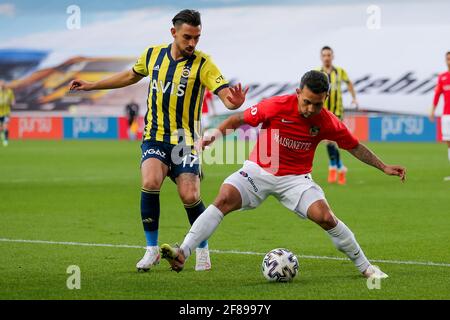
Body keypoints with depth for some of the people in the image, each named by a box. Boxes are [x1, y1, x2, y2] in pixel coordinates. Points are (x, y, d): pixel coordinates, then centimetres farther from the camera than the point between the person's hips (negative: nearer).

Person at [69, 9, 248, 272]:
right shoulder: (153, 54, 2)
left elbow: (226, 94, -20)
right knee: (150, 183, -24)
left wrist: (234, 102, -44)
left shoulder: (202, 63, -9)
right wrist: (92, 86, 26)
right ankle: (152, 249, -7)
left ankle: (203, 251, 17)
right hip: (155, 137, 2)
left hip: (184, 140, -2)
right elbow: (132, 76, 22)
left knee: (190, 196, -11)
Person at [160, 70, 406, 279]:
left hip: (295, 179, 1)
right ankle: (182, 254, -28)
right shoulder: (277, 106, -18)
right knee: (224, 199, -23)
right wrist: (215, 135, -19)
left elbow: (354, 146, 7)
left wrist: (384, 167, 7)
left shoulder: (328, 123, -10)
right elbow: (238, 119, -5)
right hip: (258, 171, 0)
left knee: (325, 217, -19)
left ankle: (365, 267, 0)